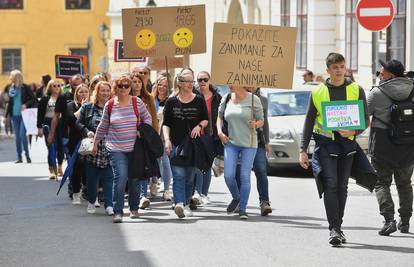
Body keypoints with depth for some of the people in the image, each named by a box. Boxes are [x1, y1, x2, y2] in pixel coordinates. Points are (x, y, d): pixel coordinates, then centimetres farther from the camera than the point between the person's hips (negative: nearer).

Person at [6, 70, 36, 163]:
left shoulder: (25, 88, -5)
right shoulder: (11, 88, 8)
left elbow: (34, 99, -3)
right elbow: (10, 102, 16)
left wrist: (26, 105, -20)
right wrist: (6, 115, 14)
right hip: (14, 115, 5)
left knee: (22, 135, -11)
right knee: (17, 136, 6)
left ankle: (27, 155, 1)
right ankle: (19, 156, 11)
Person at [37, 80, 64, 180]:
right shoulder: (45, 99, 3)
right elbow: (40, 114, 2)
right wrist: (39, 127, -4)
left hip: (60, 124, 2)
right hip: (49, 124, -2)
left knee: (61, 147, 7)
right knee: (51, 148, -8)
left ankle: (60, 168, 24)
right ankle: (52, 170, -7)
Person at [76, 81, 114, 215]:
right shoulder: (87, 108, 5)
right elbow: (79, 123, 6)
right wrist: (87, 131, -11)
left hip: (109, 150, 0)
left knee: (108, 178, -5)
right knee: (92, 177, 8)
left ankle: (109, 205, -3)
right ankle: (91, 202, 26)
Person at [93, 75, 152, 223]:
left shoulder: (137, 102, -1)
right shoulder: (109, 105, 1)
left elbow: (147, 118, 11)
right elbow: (103, 126, 12)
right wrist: (95, 143, 17)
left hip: (134, 148, 1)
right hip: (116, 148, -1)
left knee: (134, 179, 10)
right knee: (120, 177, -17)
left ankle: (134, 208, 28)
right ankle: (117, 212, -13)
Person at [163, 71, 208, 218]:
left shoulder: (199, 100, 7)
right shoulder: (171, 101, 4)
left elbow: (206, 119, 13)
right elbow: (166, 124, 6)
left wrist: (199, 126, -8)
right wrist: (167, 140, -8)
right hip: (175, 144, -2)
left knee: (190, 176, 8)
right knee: (178, 175, -16)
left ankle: (186, 204, 23)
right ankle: (179, 204, -30)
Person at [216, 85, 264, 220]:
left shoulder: (253, 99, -5)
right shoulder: (226, 99, 4)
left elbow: (261, 121, 1)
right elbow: (220, 116, 19)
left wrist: (256, 124, -21)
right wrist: (219, 132, 3)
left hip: (249, 144, -3)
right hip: (230, 143, 3)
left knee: (245, 177, -5)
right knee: (228, 175, -5)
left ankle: (242, 209, 6)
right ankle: (236, 198, 23)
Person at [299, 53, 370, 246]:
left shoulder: (356, 90, 4)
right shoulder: (318, 92, 3)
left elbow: (365, 119, 6)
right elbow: (309, 122, 8)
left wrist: (353, 131, -15)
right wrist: (303, 150, 2)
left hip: (347, 142, 2)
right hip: (325, 143, -2)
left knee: (342, 187, 8)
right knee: (330, 185, -14)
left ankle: (338, 227, 19)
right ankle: (334, 229, -15)